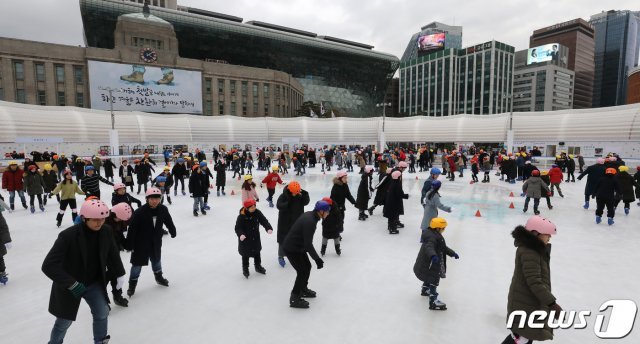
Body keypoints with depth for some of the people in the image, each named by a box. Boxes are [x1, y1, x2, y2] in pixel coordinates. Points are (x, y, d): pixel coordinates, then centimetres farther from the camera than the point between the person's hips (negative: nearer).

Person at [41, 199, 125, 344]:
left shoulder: (105, 232, -14)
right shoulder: (68, 235, -29)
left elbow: (113, 253, 4)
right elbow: (49, 265, -29)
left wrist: (120, 273, 12)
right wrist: (71, 284, -31)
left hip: (94, 283, 4)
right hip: (70, 286, -3)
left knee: (102, 313, 3)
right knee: (65, 321, 14)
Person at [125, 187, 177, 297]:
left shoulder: (163, 209, -13)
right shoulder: (139, 212, -25)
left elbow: (168, 221, 6)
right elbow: (132, 229, -20)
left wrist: (173, 231, 20)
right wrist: (129, 244, -17)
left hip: (156, 242, 4)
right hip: (141, 243, -4)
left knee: (156, 259, 23)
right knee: (137, 263, 8)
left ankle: (159, 277, 46)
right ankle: (132, 284, 27)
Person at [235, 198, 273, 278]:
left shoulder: (257, 213, -12)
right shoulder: (242, 216, -24)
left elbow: (264, 221, -10)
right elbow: (238, 227, -23)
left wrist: (269, 228, -26)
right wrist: (241, 234, -42)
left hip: (256, 237, 4)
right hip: (245, 239, -4)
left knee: (257, 252, 20)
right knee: (245, 255, 12)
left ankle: (258, 266, 42)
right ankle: (245, 269, 33)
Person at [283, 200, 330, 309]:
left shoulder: (310, 215, -1)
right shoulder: (310, 221, -30)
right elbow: (308, 244, -30)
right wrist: (317, 259, -24)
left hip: (298, 246, 9)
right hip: (292, 249, -9)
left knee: (307, 266, 19)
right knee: (302, 271, -2)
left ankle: (303, 290, 38)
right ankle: (294, 299, 11)